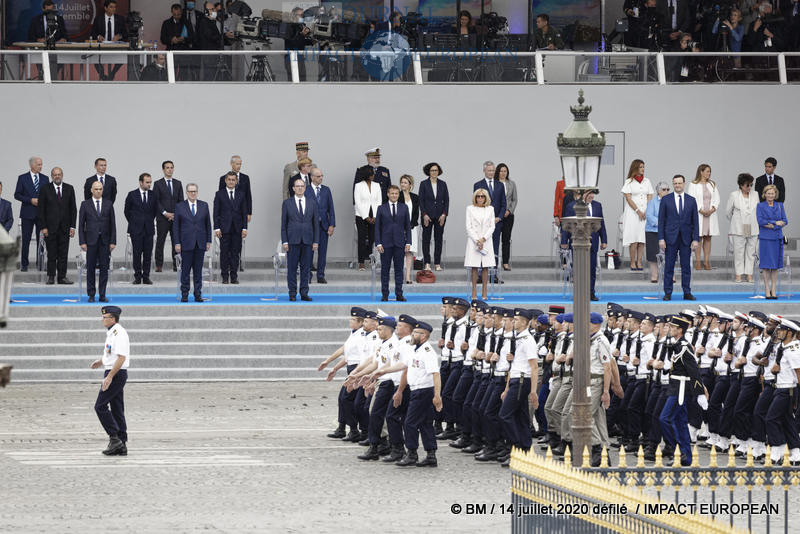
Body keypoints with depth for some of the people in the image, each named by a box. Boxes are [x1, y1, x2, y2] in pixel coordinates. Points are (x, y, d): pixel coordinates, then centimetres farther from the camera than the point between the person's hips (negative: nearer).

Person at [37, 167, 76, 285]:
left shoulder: (69, 189, 7)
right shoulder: (45, 190, 0)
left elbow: (73, 208, 7)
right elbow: (41, 209, -1)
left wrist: (72, 226, 0)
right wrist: (43, 227, -8)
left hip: (64, 227, 2)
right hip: (50, 227, -2)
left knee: (63, 254, 2)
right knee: (51, 254, 0)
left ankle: (62, 277, 7)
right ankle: (51, 277, 6)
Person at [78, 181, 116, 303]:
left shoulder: (108, 205, 8)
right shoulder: (85, 204, 4)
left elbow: (112, 224, 8)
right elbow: (81, 224, 2)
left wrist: (113, 241, 0)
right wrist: (82, 242, -5)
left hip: (105, 241, 1)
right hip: (91, 241, -1)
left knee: (104, 268, 0)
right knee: (90, 268, 1)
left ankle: (102, 295, 4)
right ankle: (91, 295, 8)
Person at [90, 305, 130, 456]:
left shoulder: (119, 333, -17)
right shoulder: (112, 333, 15)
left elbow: (121, 357, -24)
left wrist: (109, 377, -25)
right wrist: (101, 362, 14)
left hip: (116, 374, -10)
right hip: (113, 374, 10)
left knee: (100, 406, -9)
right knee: (117, 409, 10)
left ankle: (114, 438, -11)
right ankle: (121, 445, 10)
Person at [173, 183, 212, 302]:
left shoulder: (204, 206, 9)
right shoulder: (180, 206, 2)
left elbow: (208, 224, 10)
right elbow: (176, 226, 1)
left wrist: (208, 241, 5)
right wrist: (177, 243, -5)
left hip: (200, 243, 2)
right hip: (186, 243, -2)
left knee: (198, 270, 4)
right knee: (185, 270, -1)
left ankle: (198, 294, 8)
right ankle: (184, 294, 6)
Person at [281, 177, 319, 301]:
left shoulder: (312, 204, 10)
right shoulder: (287, 203, 5)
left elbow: (316, 224, 10)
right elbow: (283, 224, 3)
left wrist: (316, 241, 2)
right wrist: (284, 241, -5)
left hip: (308, 241, 2)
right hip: (293, 240, -2)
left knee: (306, 268, 3)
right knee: (292, 268, -1)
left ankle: (304, 293, 8)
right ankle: (292, 294, 4)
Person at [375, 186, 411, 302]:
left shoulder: (404, 208, 8)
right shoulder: (381, 208, 4)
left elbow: (408, 226, 9)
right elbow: (377, 227, 3)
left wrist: (408, 242, 1)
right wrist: (378, 243, -5)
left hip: (399, 243, 1)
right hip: (386, 244, -1)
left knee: (399, 269, 2)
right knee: (385, 269, 2)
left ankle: (399, 294, 4)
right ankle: (385, 295, 6)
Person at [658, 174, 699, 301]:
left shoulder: (691, 201, 7)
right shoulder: (666, 200, 3)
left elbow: (695, 221, 7)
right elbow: (661, 220, 2)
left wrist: (695, 239, -1)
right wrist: (661, 239, -6)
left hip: (686, 238, 1)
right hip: (671, 238, -1)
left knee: (686, 267, 3)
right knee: (669, 266, 0)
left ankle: (687, 293, 9)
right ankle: (668, 293, 5)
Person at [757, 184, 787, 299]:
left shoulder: (779, 206, 11)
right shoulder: (760, 206, 2)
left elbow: (784, 221, 3)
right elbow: (760, 221, -9)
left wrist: (770, 224, -11)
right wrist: (776, 223, -11)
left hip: (777, 238, 3)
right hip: (765, 238, -3)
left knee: (775, 265, 4)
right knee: (766, 265, -4)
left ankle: (773, 290, 8)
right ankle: (767, 290, 0)